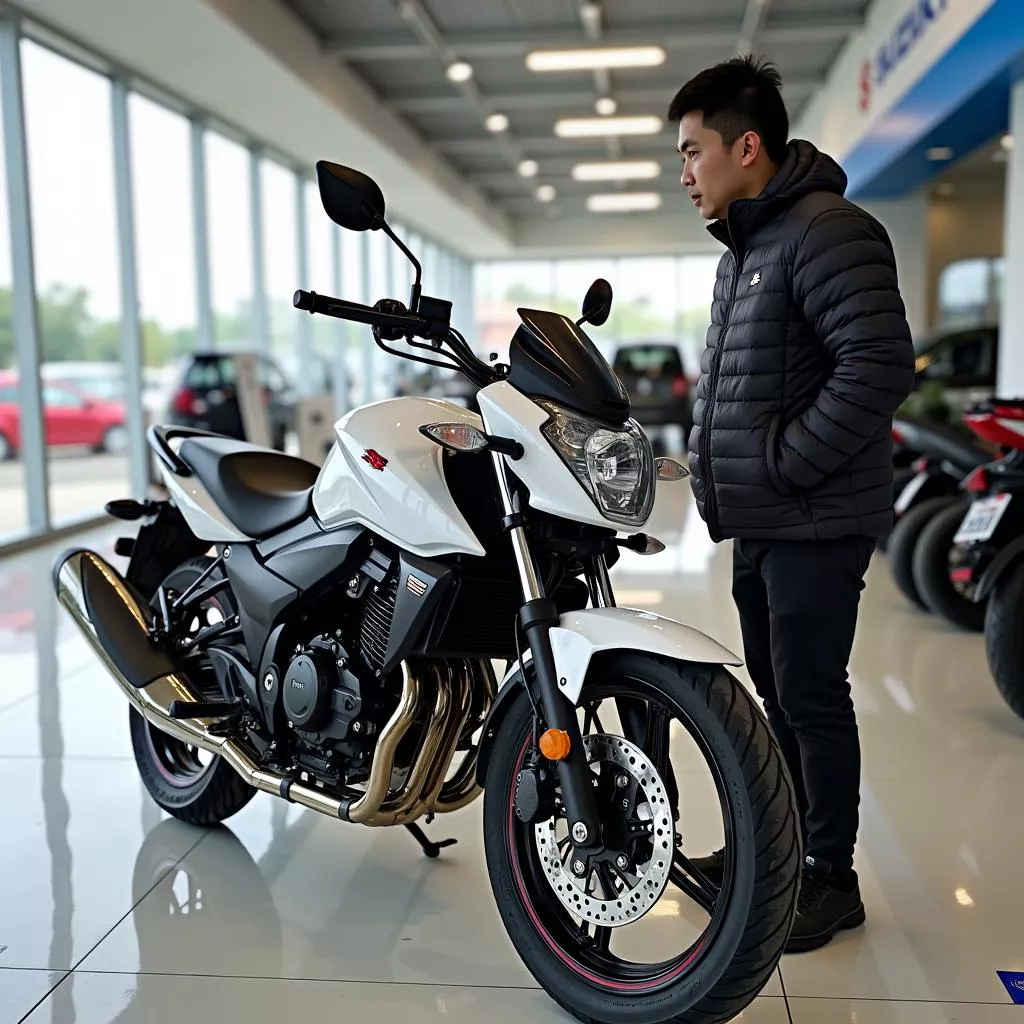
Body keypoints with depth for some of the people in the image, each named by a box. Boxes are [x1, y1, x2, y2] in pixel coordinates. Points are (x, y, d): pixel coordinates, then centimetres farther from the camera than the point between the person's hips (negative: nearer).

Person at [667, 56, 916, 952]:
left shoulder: (826, 231, -14)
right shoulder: (743, 248, 17)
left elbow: (881, 365, -24)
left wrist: (786, 462, -20)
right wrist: (720, 462, 13)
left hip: (815, 523, -9)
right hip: (759, 522, 9)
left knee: (811, 697, -1)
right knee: (776, 692, 17)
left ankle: (832, 878, 15)